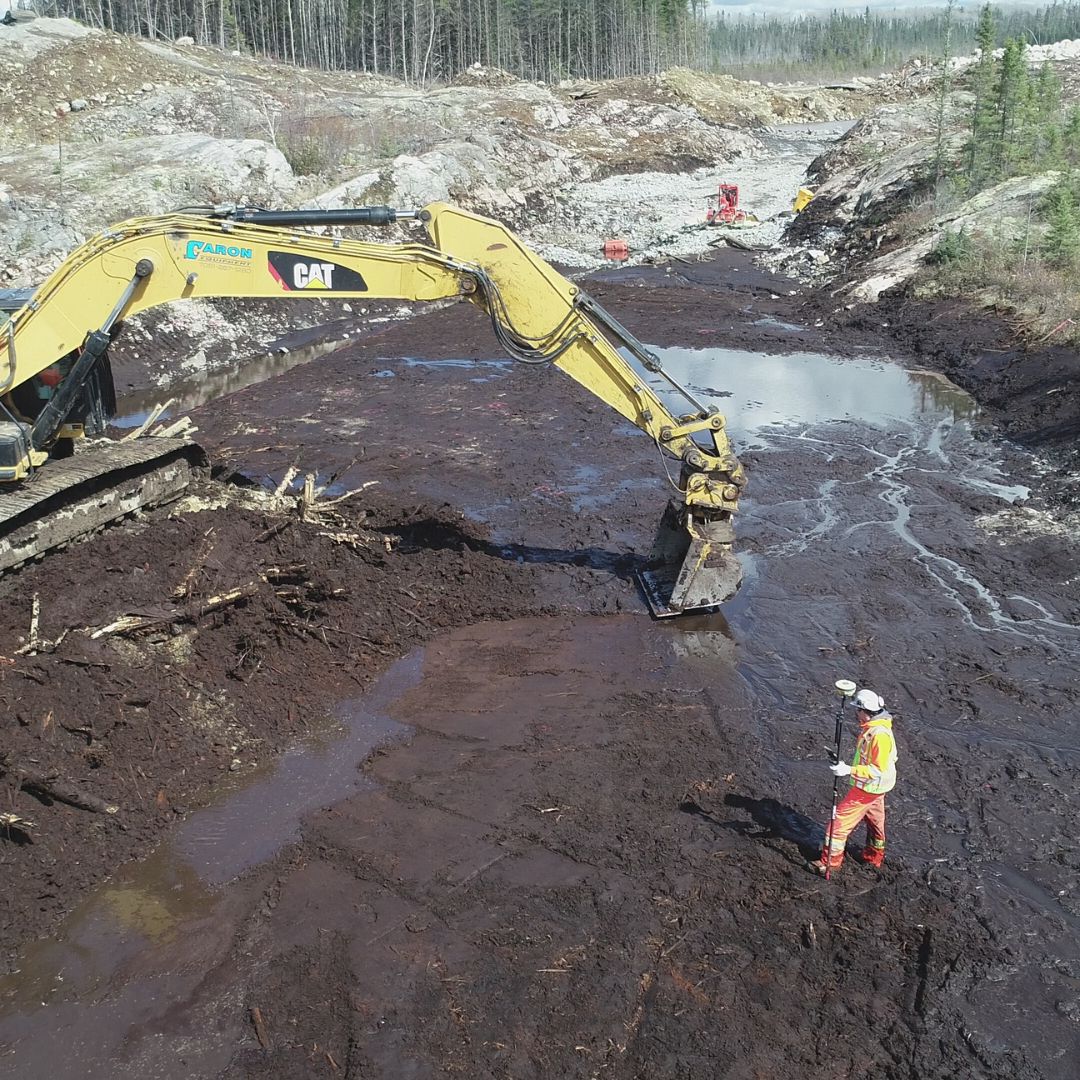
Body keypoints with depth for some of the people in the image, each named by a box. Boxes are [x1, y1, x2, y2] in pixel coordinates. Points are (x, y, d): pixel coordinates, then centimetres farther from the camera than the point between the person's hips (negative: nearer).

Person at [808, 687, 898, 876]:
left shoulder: (880, 735, -31)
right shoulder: (872, 727, 0)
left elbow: (878, 769, -30)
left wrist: (849, 770, -35)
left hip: (869, 788, -10)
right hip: (874, 786, 10)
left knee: (841, 819, -3)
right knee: (874, 820, 26)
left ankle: (830, 861, 5)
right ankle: (874, 856, 44)